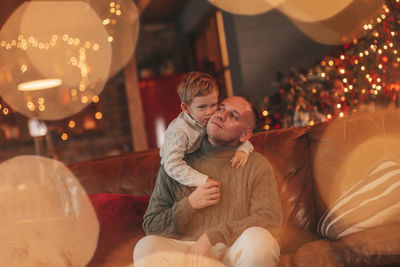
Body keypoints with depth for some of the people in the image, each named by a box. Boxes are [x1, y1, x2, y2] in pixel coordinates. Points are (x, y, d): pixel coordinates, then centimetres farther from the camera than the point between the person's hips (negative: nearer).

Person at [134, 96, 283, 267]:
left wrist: (211, 237, -15)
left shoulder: (256, 165, 7)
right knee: (146, 245, -30)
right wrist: (190, 204, -6)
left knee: (257, 239, -33)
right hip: (184, 251, 0)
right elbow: (151, 225, 12)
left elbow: (271, 220, -7)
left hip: (238, 252, 1)